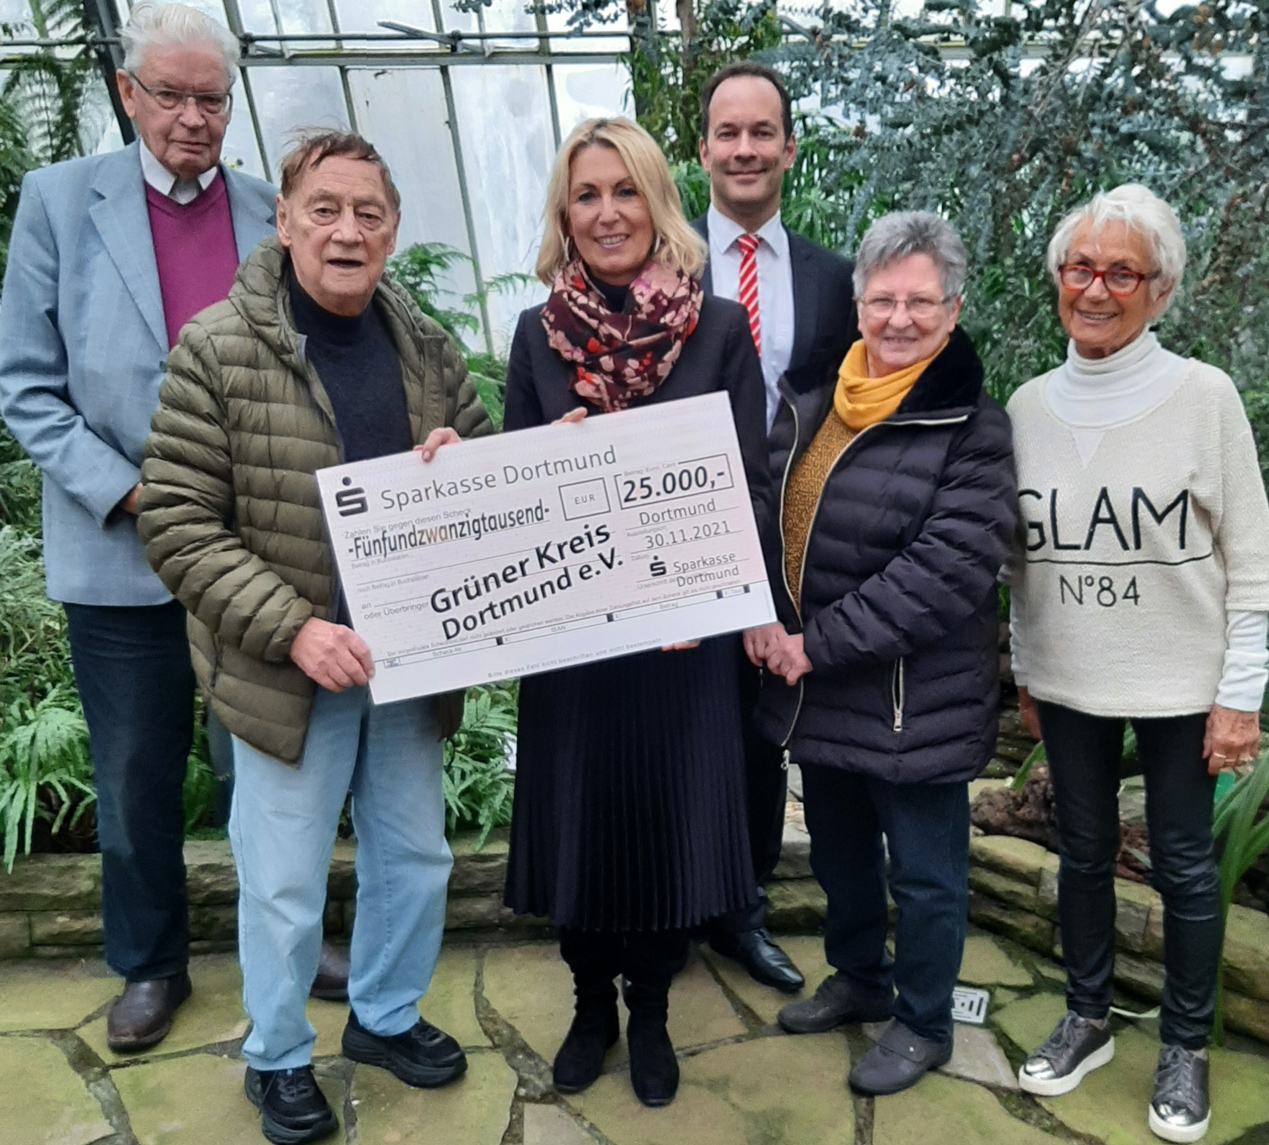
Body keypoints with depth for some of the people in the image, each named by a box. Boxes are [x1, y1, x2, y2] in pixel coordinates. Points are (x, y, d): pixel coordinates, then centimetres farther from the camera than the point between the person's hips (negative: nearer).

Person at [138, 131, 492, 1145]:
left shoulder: (425, 346, 4)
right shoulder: (217, 349, -9)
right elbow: (178, 524, -11)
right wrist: (294, 630, -20)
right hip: (290, 670, -4)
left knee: (414, 858, 18)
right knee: (285, 888, 10)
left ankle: (386, 1017, 45)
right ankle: (278, 1058, 37)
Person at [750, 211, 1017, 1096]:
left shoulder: (971, 427, -15)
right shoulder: (813, 403, 5)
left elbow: (948, 570, -23)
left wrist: (820, 645, -21)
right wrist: (762, 617, -7)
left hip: (916, 702, -6)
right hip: (817, 692, 7)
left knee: (924, 873, 12)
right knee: (839, 852, 24)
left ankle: (923, 1023, 36)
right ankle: (859, 979, 48)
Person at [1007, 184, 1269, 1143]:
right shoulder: (1029, 406, 1)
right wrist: (1025, 668, 10)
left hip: (1178, 683, -3)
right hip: (1067, 682, 3)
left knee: (1184, 866, 10)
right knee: (1084, 852, 16)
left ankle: (1186, 1047, 32)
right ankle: (1089, 1019, 36)